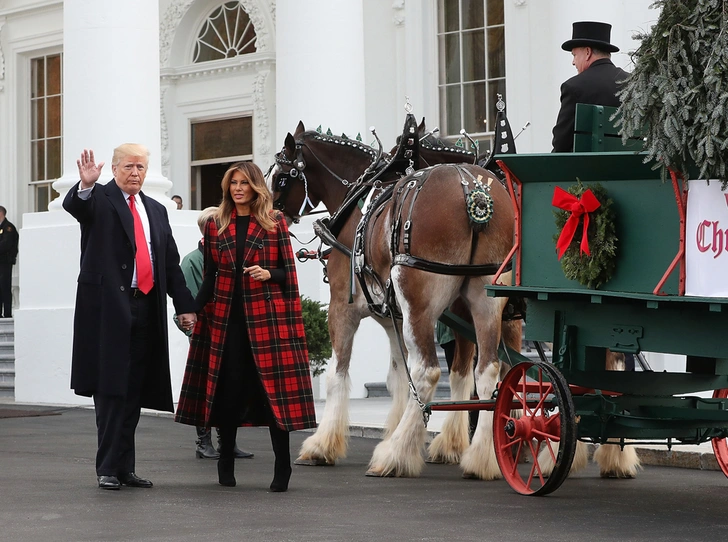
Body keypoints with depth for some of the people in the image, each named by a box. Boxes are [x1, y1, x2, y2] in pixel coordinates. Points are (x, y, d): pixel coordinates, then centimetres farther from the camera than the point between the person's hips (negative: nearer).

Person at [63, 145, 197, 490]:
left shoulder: (156, 211, 19)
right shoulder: (99, 199, 2)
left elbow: (171, 263, 19)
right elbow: (72, 205, -22)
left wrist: (184, 305, 13)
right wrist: (86, 185, -43)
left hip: (145, 308, 6)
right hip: (109, 307, -6)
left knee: (134, 391, 8)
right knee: (110, 389, -6)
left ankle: (125, 467, 14)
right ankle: (108, 468, -2)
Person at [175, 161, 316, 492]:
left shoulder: (274, 224, 4)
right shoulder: (216, 226, 10)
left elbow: (288, 270, 5)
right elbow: (210, 276, 11)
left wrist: (269, 274, -14)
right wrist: (194, 309, 2)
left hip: (267, 315, -2)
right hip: (226, 316, 2)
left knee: (274, 385, -6)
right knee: (228, 387, 3)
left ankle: (283, 467, -2)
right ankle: (226, 464, 17)